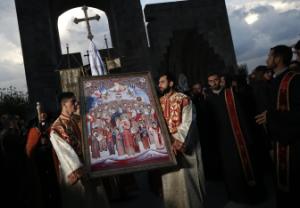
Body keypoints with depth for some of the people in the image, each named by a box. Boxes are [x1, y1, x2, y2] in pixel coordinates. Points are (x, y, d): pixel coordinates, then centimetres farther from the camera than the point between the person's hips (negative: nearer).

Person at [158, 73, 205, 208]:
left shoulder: (183, 99, -6)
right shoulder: (159, 103, 10)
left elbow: (187, 123, -12)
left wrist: (177, 141, -17)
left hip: (183, 146, -4)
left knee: (185, 179, 1)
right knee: (170, 180, 8)